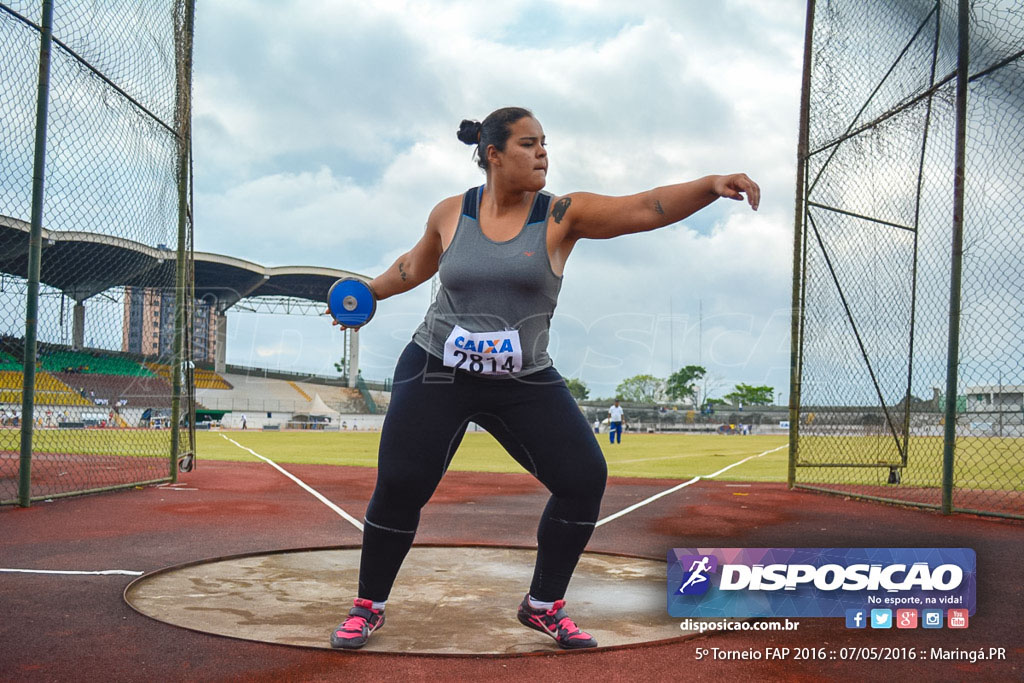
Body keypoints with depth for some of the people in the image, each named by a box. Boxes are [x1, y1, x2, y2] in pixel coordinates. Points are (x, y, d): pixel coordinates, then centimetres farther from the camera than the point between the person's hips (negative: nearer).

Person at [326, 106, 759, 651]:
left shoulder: (562, 216, -6)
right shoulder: (450, 214, 0)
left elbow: (646, 207, -19)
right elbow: (417, 265, 20)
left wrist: (711, 186, -32)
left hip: (524, 381, 1)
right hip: (437, 374, 0)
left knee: (585, 479, -9)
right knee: (398, 487, -8)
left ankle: (542, 605, 11)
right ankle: (369, 606, 16)